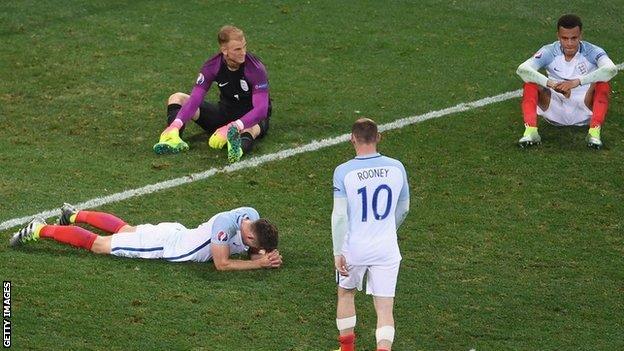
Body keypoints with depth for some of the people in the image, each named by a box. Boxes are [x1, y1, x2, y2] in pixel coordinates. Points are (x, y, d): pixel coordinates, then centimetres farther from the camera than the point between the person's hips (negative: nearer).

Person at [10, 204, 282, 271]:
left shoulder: (252, 217, -14)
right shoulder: (225, 223, -38)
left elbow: (253, 250, 2)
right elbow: (222, 264, -36)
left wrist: (265, 256, -20)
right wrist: (259, 263, -35)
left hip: (173, 233, 7)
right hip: (162, 245, -7)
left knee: (123, 229, 32)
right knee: (97, 244, 5)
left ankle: (74, 215, 52)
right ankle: (39, 230, 17)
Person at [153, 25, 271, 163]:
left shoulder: (255, 68, -25)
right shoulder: (213, 66, -13)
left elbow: (261, 109, -35)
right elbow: (195, 99, -18)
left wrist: (232, 127, -50)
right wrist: (176, 124, -36)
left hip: (251, 118, -6)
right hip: (224, 113, 6)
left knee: (252, 129, -44)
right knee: (177, 98, -5)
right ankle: (174, 138, -35)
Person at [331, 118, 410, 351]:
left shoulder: (344, 172, -13)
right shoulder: (396, 168, -4)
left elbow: (339, 216, -15)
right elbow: (403, 209, 9)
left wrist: (338, 253, -9)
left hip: (354, 248, -1)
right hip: (386, 249, 1)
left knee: (346, 293, 24)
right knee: (385, 308, 2)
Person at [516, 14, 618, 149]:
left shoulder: (592, 52, -12)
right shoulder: (549, 52, -9)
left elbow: (611, 69, -34)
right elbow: (522, 69, -25)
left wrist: (577, 82, -44)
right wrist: (551, 84, -41)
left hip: (584, 111, -1)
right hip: (556, 111, 1)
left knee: (602, 84, -28)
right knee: (530, 83, -21)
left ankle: (594, 133, -35)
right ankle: (530, 131, -33)